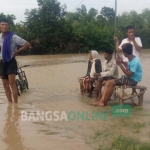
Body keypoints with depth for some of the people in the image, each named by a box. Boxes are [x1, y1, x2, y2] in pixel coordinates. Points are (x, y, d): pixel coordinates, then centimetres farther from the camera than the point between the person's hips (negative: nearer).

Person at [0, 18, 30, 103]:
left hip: (11, 61, -6)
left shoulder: (13, 37, -17)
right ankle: (10, 103, 18)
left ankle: (16, 103, -11)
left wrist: (17, 51, -11)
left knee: (12, 82, -15)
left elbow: (27, 44, -16)